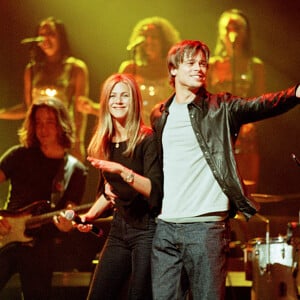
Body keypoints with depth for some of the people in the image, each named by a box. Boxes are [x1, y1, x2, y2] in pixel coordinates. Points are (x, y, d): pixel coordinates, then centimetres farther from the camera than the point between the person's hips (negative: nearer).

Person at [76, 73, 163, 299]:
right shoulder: (105, 143, 9)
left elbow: (155, 190, -21)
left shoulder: (147, 140, -10)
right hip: (119, 228, 7)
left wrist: (122, 171, -30)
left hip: (146, 229, -7)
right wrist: (90, 215, 8)